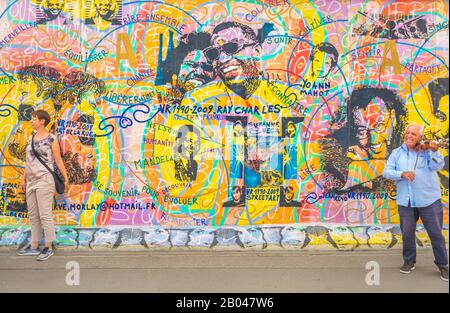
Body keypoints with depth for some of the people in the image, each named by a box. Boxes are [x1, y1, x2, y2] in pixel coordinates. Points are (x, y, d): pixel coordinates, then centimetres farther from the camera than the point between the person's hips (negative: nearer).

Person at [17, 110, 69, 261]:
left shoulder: (51, 139, -6)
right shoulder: (31, 138, 13)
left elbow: (58, 161, -7)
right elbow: (28, 161, 17)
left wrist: (66, 179, -9)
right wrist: (24, 179, 17)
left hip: (44, 181, -7)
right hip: (31, 181, 7)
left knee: (45, 215, -5)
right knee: (33, 215, 11)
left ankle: (48, 247, 4)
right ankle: (34, 246, 21)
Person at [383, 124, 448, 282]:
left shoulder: (427, 150, -1)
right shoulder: (397, 153, 5)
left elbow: (437, 166, -17)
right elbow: (386, 172, -1)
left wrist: (434, 151, -36)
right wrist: (402, 174, -19)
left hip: (429, 200, -2)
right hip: (405, 201, 2)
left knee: (436, 233, 4)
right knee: (407, 233, 11)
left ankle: (443, 265, 20)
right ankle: (409, 261, 28)